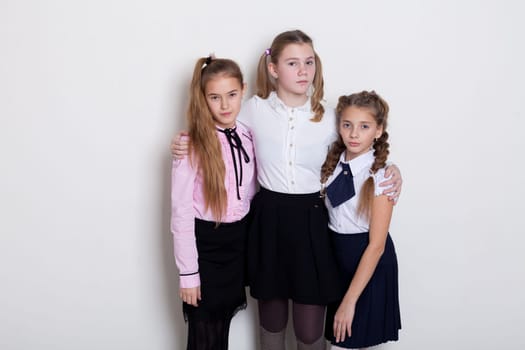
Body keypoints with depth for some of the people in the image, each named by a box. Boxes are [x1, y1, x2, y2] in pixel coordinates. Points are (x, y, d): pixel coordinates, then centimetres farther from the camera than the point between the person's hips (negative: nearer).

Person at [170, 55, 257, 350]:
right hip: (205, 245, -5)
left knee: (224, 326, 19)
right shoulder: (191, 147, -17)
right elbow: (181, 214, -15)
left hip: (239, 240, 5)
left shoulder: (247, 137, 0)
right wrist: (188, 272, -14)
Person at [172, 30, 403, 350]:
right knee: (272, 318, 16)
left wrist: (390, 170, -3)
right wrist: (188, 144, -5)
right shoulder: (254, 109, -2)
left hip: (311, 221, 0)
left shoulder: (328, 118, 0)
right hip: (268, 219, 0)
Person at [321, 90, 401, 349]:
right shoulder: (333, 164, -2)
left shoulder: (380, 177, -19)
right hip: (337, 259, 5)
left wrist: (350, 301, -18)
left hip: (368, 266, -5)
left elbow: (376, 245, -19)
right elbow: (325, 212, 6)